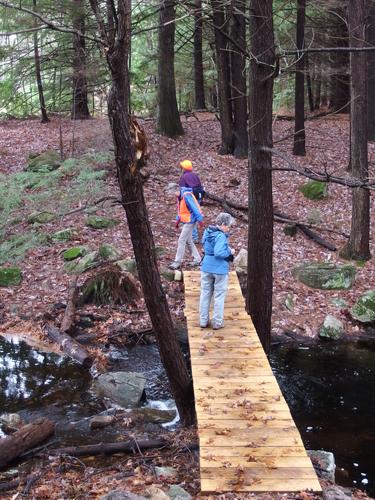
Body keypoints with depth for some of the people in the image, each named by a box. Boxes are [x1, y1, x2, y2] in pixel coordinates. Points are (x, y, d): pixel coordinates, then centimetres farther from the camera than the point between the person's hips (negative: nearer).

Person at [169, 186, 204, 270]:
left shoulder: (186, 196, -23)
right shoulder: (180, 196, 7)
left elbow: (194, 207, -25)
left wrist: (199, 219, -25)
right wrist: (177, 219, 13)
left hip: (190, 221, -10)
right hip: (186, 221, 10)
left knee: (181, 241, -7)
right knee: (188, 241, 15)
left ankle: (177, 262, -1)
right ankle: (197, 259, 24)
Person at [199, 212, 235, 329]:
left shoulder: (207, 232, 5)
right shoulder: (221, 236, -20)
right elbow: (219, 253, -29)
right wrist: (229, 252, -11)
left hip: (206, 267, 7)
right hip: (220, 269, -7)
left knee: (205, 294, 13)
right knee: (219, 296, 7)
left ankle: (203, 321, 21)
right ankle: (217, 322, 14)